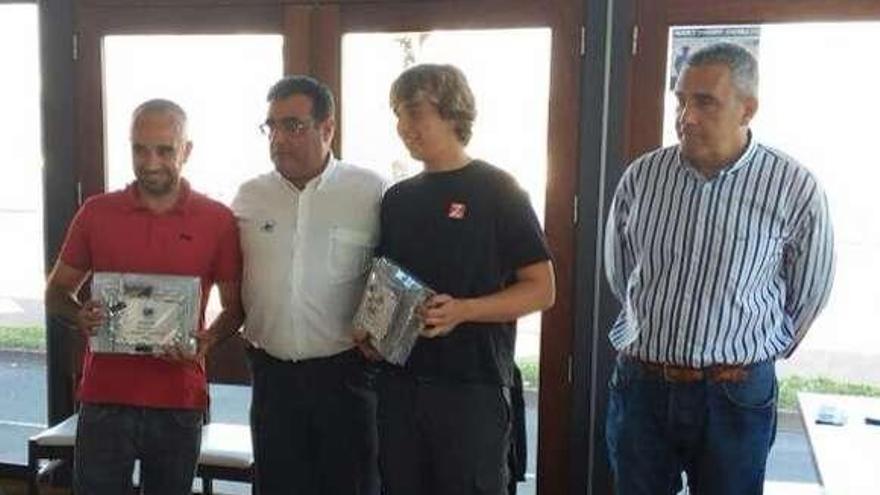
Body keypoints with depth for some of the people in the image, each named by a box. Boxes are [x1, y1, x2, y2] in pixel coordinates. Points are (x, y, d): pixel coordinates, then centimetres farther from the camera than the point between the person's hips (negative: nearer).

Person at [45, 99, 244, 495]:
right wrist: (79, 316, -11)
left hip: (180, 403, 0)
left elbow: (234, 306, 6)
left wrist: (208, 340, -14)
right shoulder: (96, 213, 3)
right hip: (105, 399, 0)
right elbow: (56, 292, 10)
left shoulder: (218, 220, -1)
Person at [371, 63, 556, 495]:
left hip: (473, 385, -5)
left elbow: (541, 290, -8)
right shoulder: (397, 198, 11)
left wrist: (462, 310, -21)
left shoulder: (496, 190, -5)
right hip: (399, 382, 5)